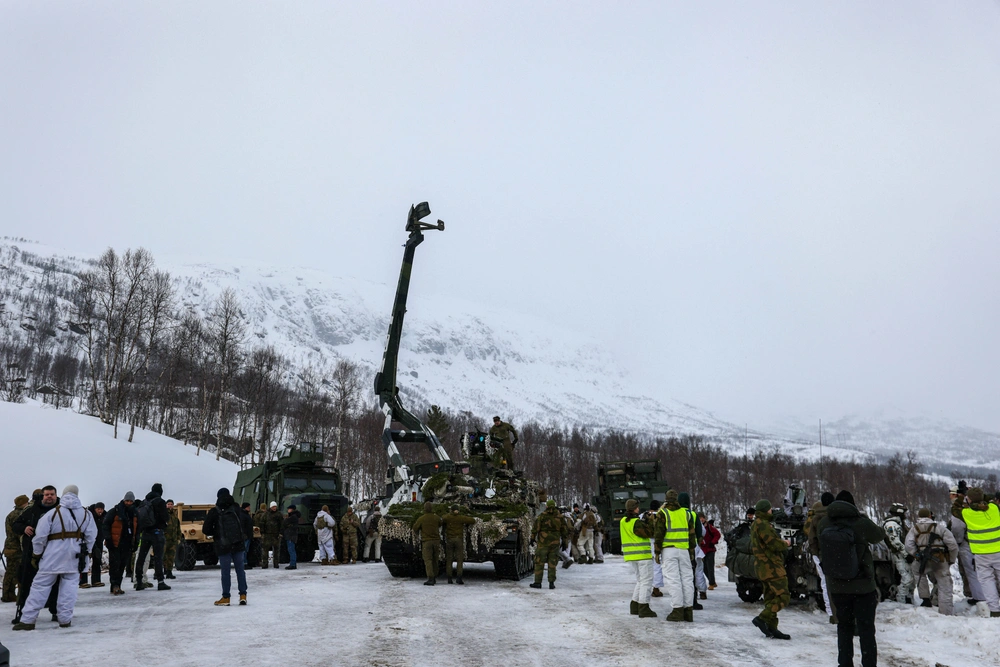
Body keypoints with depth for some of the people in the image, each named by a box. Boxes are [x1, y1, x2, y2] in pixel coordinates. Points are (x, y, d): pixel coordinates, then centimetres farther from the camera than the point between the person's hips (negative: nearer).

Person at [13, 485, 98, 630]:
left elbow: (40, 536, -5)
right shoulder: (86, 514, 4)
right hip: (75, 556, 2)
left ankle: (28, 620, 4)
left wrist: (36, 554, 8)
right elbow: (91, 536, 5)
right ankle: (65, 619, 6)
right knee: (69, 585, 9)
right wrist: (85, 553, 15)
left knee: (40, 586, 4)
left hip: (53, 556, -2)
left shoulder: (52, 513, -4)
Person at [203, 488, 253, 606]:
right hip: (239, 545, 3)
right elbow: (249, 521, 3)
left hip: (223, 547, -2)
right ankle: (243, 595, 8)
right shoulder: (237, 509, 3)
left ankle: (225, 598, 8)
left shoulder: (214, 512, -6)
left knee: (226, 572, 3)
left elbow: (206, 530, -5)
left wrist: (215, 534, 13)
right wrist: (246, 534, 14)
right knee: (240, 569, 9)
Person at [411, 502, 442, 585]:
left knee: (428, 560, -6)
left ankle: (430, 579, -18)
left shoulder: (421, 518, -9)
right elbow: (440, 525, 19)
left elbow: (415, 528, 3)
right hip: (436, 541, 4)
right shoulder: (436, 518, 0)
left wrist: (416, 533, 26)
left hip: (426, 541, -4)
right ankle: (434, 578, 20)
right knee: (435, 561, 14)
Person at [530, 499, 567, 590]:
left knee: (539, 562, 3)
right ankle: (551, 583, 7)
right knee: (552, 563, 9)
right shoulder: (559, 517, 5)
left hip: (543, 542, -3)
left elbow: (535, 528, -6)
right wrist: (563, 542, 19)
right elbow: (564, 530, 10)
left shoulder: (542, 516, -6)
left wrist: (532, 538, 4)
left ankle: (538, 582, 3)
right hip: (555, 543, 3)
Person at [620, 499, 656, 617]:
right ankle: (643, 608, -4)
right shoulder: (636, 522, -18)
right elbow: (649, 533, -14)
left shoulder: (623, 522, 8)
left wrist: (643, 521, 6)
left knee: (640, 581, 20)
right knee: (646, 581, -2)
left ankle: (634, 606, 19)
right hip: (642, 555, -8)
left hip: (630, 555, 8)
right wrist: (649, 521, -3)